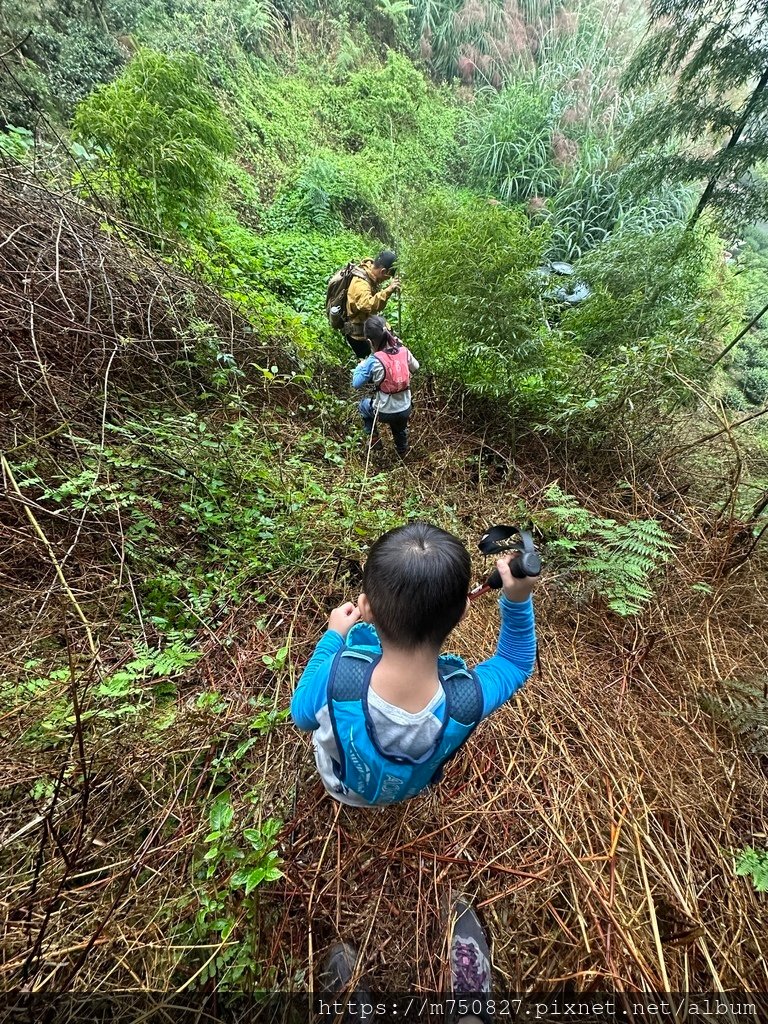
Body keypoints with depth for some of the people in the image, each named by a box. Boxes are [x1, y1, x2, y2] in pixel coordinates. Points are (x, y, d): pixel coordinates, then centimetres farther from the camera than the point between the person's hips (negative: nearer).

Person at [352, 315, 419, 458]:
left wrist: (360, 365, 4)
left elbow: (356, 383, -13)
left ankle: (374, 438, 33)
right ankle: (403, 453, 60)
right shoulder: (404, 351, -10)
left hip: (385, 412, -4)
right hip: (405, 409, 4)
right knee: (400, 430, 36)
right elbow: (415, 367, 11)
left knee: (363, 404, 29)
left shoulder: (374, 361, -22)